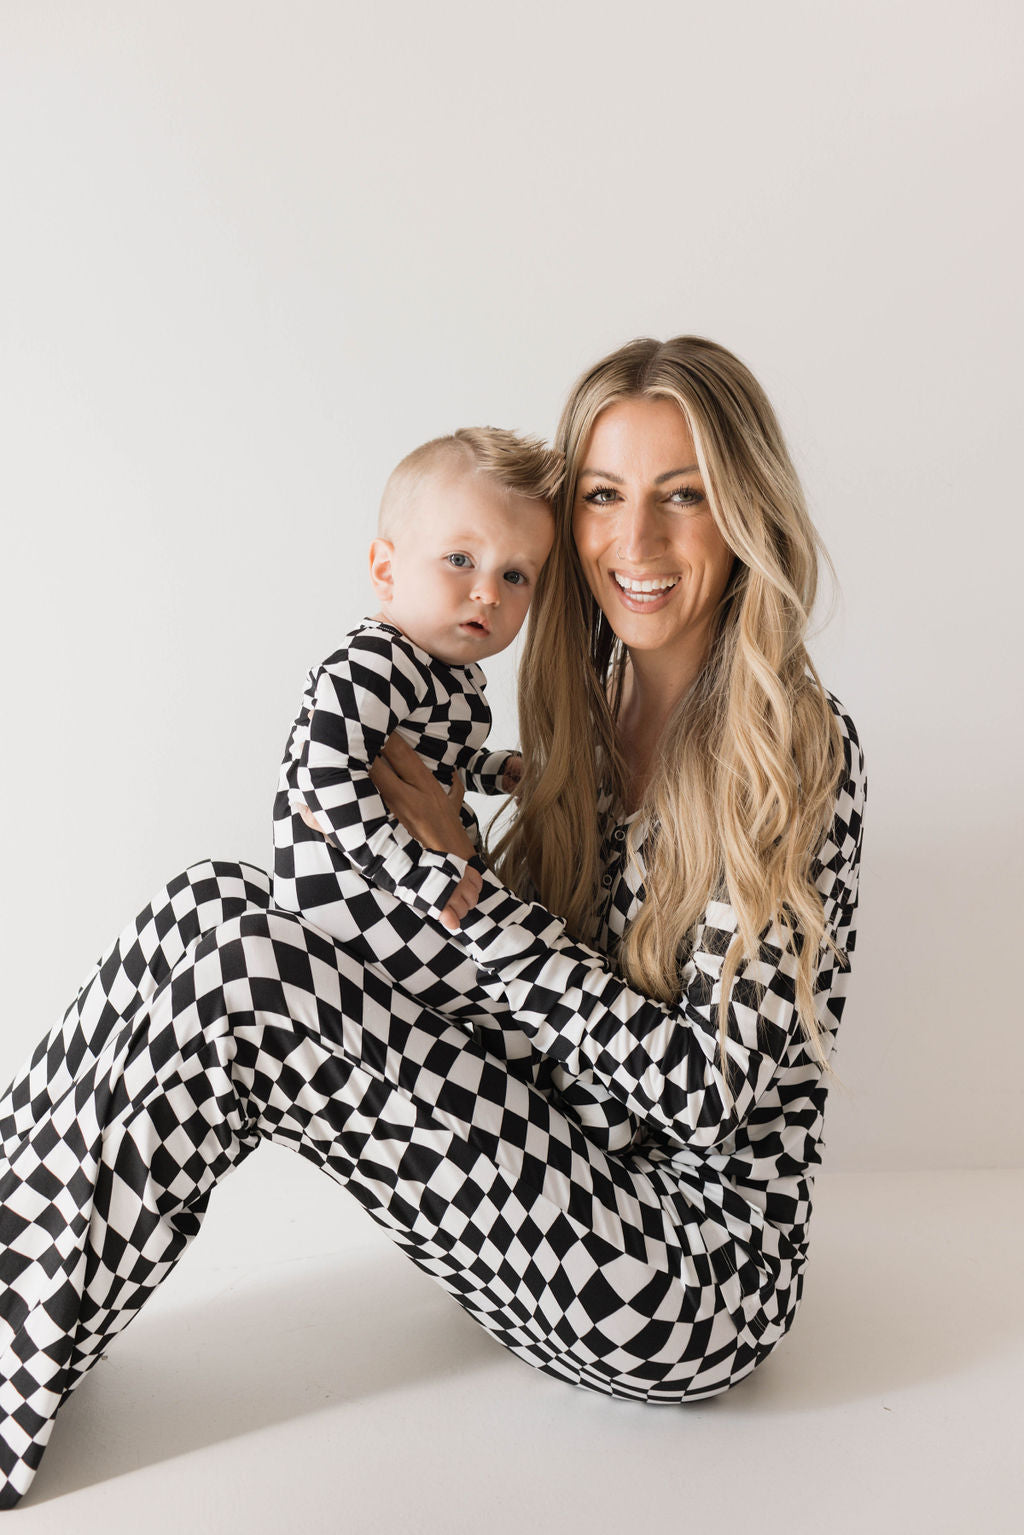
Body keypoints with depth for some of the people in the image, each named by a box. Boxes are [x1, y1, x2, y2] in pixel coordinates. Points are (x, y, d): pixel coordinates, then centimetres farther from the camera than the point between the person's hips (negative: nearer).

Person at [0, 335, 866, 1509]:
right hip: (560, 1209, 7)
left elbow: (707, 1088, -18)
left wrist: (465, 887, -16)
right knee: (223, 916, -11)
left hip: (696, 1279, -7)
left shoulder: (797, 747, -13)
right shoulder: (591, 710, 8)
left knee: (221, 938, -22)